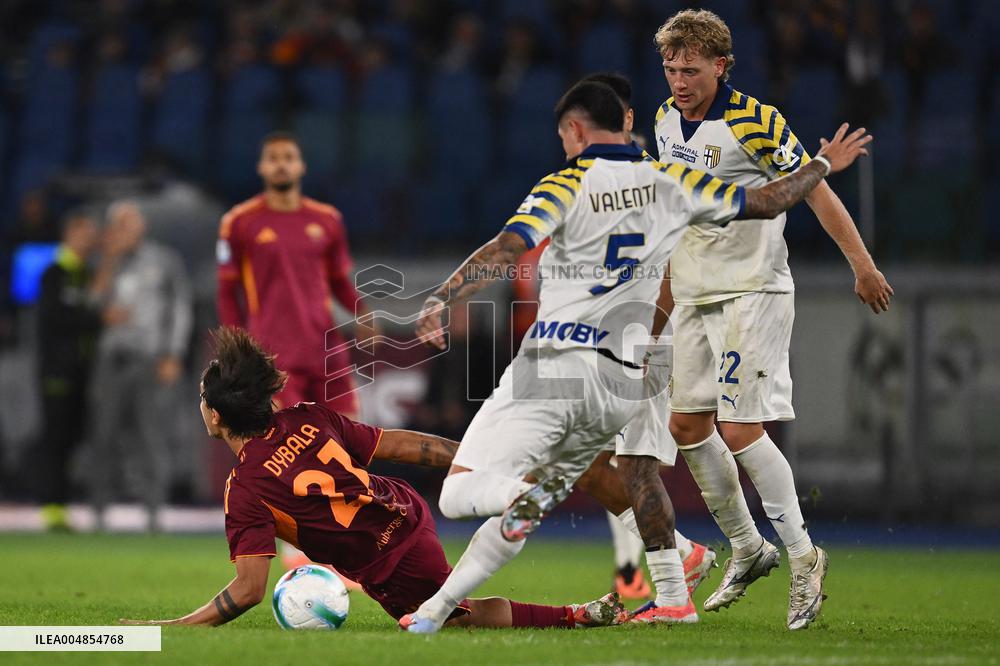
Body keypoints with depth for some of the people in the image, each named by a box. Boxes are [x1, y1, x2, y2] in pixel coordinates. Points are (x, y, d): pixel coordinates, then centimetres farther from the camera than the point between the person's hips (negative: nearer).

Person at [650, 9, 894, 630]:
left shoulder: (756, 121, -16)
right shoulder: (667, 119, 6)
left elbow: (815, 189, -13)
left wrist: (864, 265, -13)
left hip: (752, 292, -8)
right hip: (694, 294, 8)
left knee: (740, 431, -13)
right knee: (688, 425, 7)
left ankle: (803, 555, 0)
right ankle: (747, 549, 23)